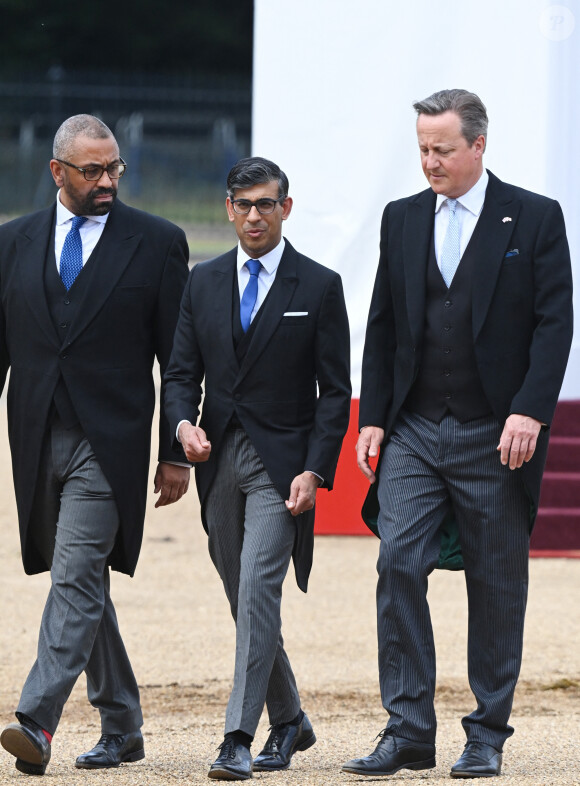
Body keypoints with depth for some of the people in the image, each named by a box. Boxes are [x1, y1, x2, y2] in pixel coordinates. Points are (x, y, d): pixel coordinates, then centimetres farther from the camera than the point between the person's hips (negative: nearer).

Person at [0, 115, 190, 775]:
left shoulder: (158, 243, 1)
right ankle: (121, 727, 21)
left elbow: (177, 356, 2)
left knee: (76, 578, -15)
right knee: (83, 583, 11)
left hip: (108, 441, -4)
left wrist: (176, 453, -2)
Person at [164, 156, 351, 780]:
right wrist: (184, 423, -10)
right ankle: (288, 722, 27)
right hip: (218, 460, 5)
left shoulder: (319, 287, -1)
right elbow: (181, 372, 11)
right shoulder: (203, 283, 10)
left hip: (281, 462, -5)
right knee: (244, 602, 11)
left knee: (258, 590, -16)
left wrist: (315, 471, -12)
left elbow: (335, 392, -2)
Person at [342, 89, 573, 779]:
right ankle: (408, 733, -7)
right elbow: (382, 326, 13)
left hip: (495, 437, -3)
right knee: (398, 565, -10)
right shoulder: (402, 220, 11)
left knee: (496, 585, 3)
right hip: (414, 432, 3)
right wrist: (372, 418, 5)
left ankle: (487, 736, 13)